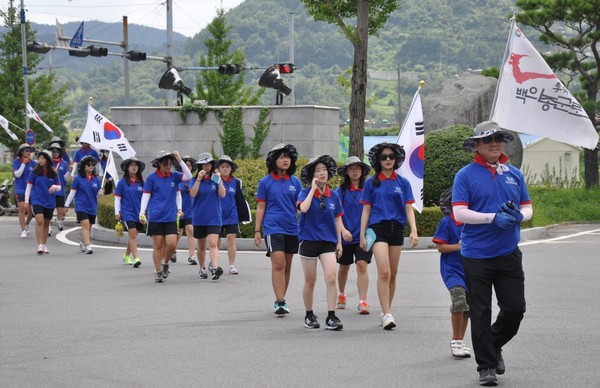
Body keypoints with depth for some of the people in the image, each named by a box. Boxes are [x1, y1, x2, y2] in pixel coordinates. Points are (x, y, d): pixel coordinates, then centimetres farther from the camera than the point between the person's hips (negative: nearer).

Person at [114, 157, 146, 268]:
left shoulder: (141, 182, 6)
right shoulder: (122, 182, -1)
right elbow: (117, 198, 2)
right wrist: (117, 213, -2)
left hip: (138, 212, 4)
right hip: (127, 212, -4)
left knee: (133, 236, 12)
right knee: (132, 233, -16)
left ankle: (127, 256, 32)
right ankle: (136, 258, -20)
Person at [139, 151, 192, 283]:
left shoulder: (174, 176, 6)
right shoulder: (152, 178, -1)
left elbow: (188, 176, -7)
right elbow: (146, 195, 0)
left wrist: (180, 161, -13)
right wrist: (142, 213, -8)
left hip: (171, 217, 2)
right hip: (155, 217, -2)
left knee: (172, 244, -7)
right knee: (158, 245, 1)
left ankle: (165, 263, 19)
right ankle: (158, 272, 11)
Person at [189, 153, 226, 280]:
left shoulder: (216, 179, 4)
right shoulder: (195, 180, 3)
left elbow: (223, 195, -8)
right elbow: (193, 194, -13)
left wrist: (219, 179, -19)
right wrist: (199, 178, -20)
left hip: (214, 218, -1)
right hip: (199, 218, 1)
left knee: (213, 243, -17)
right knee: (201, 245, 13)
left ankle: (215, 267, -31)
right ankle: (201, 269, 27)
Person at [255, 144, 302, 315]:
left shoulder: (295, 182, 8)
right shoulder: (265, 182, 1)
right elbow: (260, 208, 4)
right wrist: (257, 231, 1)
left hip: (292, 228, 4)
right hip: (273, 227, -4)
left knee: (287, 266, 10)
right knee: (278, 263, -15)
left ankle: (281, 300, 21)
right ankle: (280, 302, -17)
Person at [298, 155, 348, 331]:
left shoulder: (333, 195, 5)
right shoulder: (305, 193, -5)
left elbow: (337, 220, 12)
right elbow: (303, 208, -27)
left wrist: (339, 242, 11)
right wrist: (313, 188, -21)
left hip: (328, 241, 2)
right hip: (309, 241, -2)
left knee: (331, 278, -13)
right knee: (310, 281, 7)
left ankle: (331, 318, -10)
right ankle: (309, 316, 23)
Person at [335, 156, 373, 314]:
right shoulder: (341, 190, -1)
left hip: (363, 235, -1)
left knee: (362, 265, -14)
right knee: (344, 267, 16)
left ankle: (362, 301, -15)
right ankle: (341, 295, 39)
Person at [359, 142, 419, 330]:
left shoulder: (402, 182, 7)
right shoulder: (371, 182, 4)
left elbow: (408, 209, 5)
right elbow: (366, 210, 5)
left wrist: (413, 231, -8)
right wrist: (362, 235, 1)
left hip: (397, 229, 3)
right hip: (378, 228, -3)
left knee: (393, 274, 9)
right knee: (384, 272, -15)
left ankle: (386, 311, 21)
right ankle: (387, 314, -15)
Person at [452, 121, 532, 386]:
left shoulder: (514, 174, 10)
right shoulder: (466, 175, -3)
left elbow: (527, 207, 14)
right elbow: (459, 212, -11)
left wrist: (519, 215, -11)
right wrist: (493, 218, -21)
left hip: (509, 254, 4)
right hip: (476, 255, -4)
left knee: (515, 308, 3)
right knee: (480, 314, 1)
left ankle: (494, 346, 30)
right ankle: (486, 367, 10)